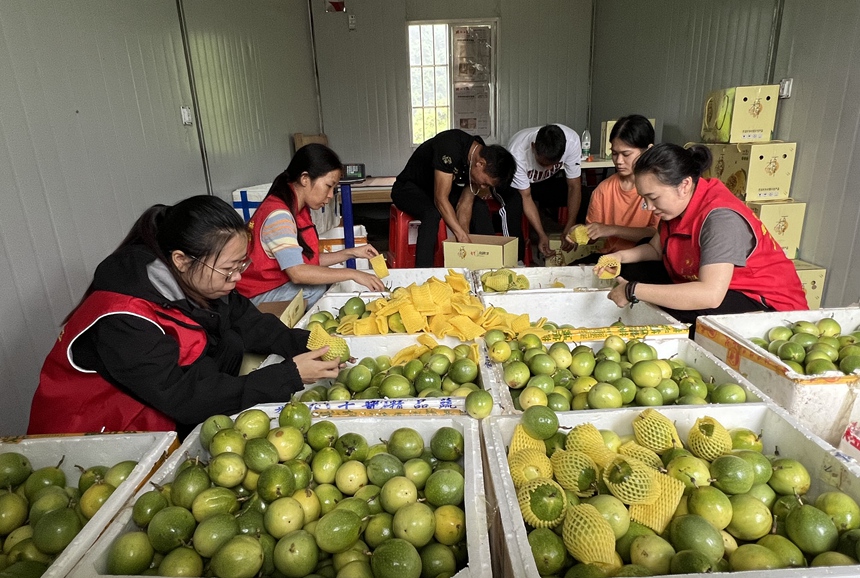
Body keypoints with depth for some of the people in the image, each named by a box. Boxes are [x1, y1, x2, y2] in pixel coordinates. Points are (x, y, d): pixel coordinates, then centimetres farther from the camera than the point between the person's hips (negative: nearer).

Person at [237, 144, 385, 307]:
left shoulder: (300, 209, 5)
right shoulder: (279, 214, -25)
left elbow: (310, 259, 6)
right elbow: (298, 273, -33)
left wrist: (350, 253, -2)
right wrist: (352, 274, -30)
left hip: (285, 283, 9)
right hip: (262, 295, -9)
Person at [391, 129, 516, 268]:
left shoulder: (483, 154, -11)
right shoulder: (450, 148, -35)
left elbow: (465, 204, -10)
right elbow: (440, 199, -36)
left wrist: (465, 241, -20)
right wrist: (463, 237, -38)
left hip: (441, 188, 7)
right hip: (408, 188, -6)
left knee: (480, 207, -10)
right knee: (432, 213, -36)